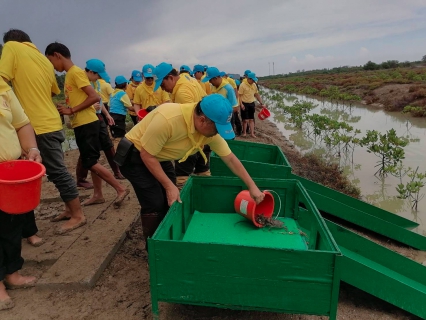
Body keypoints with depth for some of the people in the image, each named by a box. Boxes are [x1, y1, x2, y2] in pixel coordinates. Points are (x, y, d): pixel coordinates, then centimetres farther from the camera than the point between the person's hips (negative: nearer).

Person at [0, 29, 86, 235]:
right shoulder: (44, 60, 15)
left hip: (41, 125, -7)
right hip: (51, 122, 7)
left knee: (57, 172, -1)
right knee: (57, 170, 16)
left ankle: (78, 215, 7)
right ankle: (70, 209, 25)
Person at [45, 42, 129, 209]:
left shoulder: (76, 72, -13)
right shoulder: (70, 74, 16)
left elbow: (94, 97, -21)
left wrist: (71, 110, -17)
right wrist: (66, 109, 1)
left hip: (86, 123, -10)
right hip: (82, 124, 10)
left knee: (89, 162, -8)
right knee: (91, 161, 12)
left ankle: (120, 189, -3)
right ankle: (98, 195, 20)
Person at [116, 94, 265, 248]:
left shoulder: (211, 129, -17)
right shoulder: (168, 120, -38)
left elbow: (230, 158, -7)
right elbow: (146, 155, -28)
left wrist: (252, 186, -7)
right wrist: (169, 186, -26)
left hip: (160, 157, 7)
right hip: (135, 155, -7)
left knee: (170, 200, 6)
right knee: (155, 203, -11)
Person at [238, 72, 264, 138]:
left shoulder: (254, 85, 5)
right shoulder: (243, 85, -14)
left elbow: (257, 95, 13)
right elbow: (240, 95, -14)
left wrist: (261, 103, 10)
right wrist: (241, 104, -22)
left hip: (252, 104, 6)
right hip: (245, 104, -6)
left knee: (251, 119, 8)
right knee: (245, 120, 0)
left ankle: (252, 133, 12)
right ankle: (244, 132, 16)